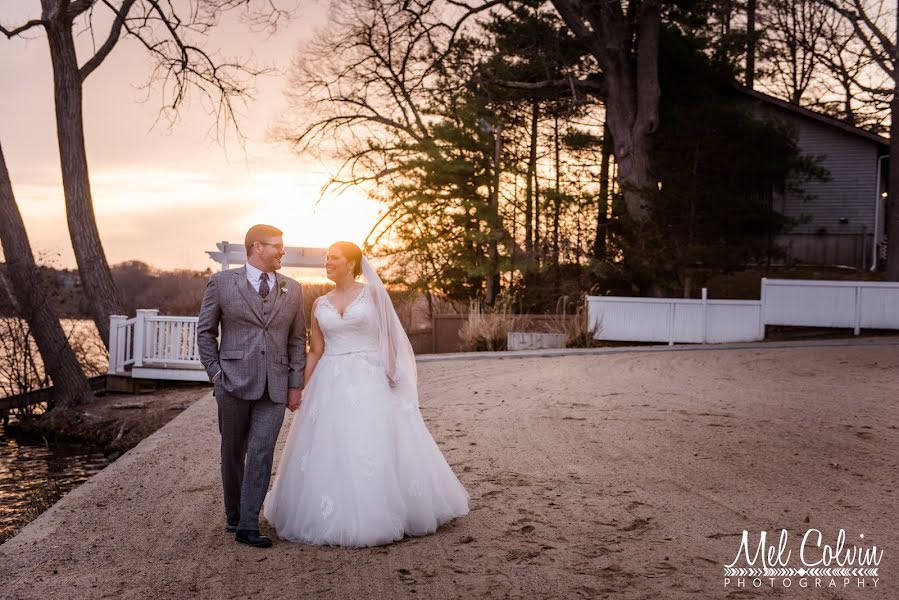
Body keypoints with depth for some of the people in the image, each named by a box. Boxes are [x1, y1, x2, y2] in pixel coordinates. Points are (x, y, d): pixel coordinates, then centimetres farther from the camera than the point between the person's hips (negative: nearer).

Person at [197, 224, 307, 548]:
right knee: (233, 453, 11)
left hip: (274, 387, 1)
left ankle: (247, 525, -1)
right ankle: (233, 514, 29)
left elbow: (297, 338, 10)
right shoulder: (222, 282, 1)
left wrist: (296, 384, 5)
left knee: (262, 454, -6)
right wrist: (215, 373, -2)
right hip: (234, 382, -1)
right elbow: (205, 331, 6)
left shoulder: (292, 289, 8)